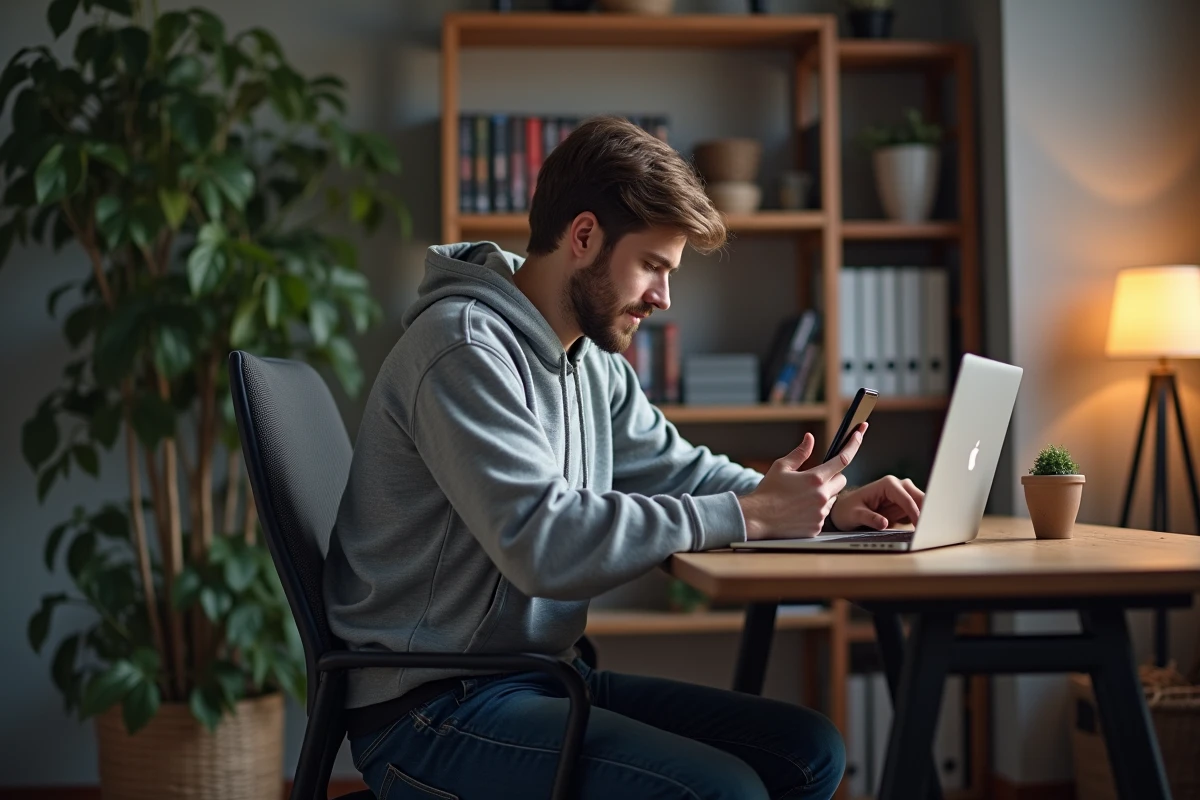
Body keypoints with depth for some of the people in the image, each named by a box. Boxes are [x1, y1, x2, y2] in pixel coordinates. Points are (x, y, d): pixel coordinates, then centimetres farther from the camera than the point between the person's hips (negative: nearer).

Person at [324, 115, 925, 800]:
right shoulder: (466, 348, -18)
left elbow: (680, 469, 20)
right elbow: (543, 545, -28)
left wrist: (825, 505, 2)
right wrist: (749, 514, -23)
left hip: (549, 676, 9)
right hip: (436, 708, -9)